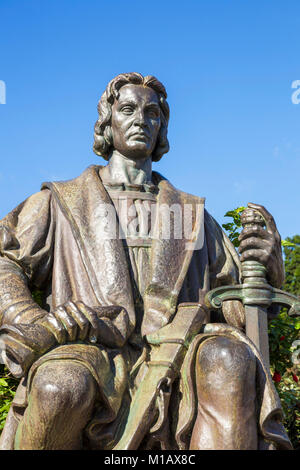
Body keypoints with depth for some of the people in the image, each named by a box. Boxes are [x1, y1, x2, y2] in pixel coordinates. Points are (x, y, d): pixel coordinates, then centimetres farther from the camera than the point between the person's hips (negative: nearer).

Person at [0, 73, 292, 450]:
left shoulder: (191, 214, 24)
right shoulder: (62, 203, 20)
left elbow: (237, 309, 21)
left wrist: (266, 269, -1)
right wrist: (35, 324, -12)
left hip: (176, 364, 2)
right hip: (92, 361, -1)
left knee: (227, 356, -31)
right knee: (61, 385, -35)